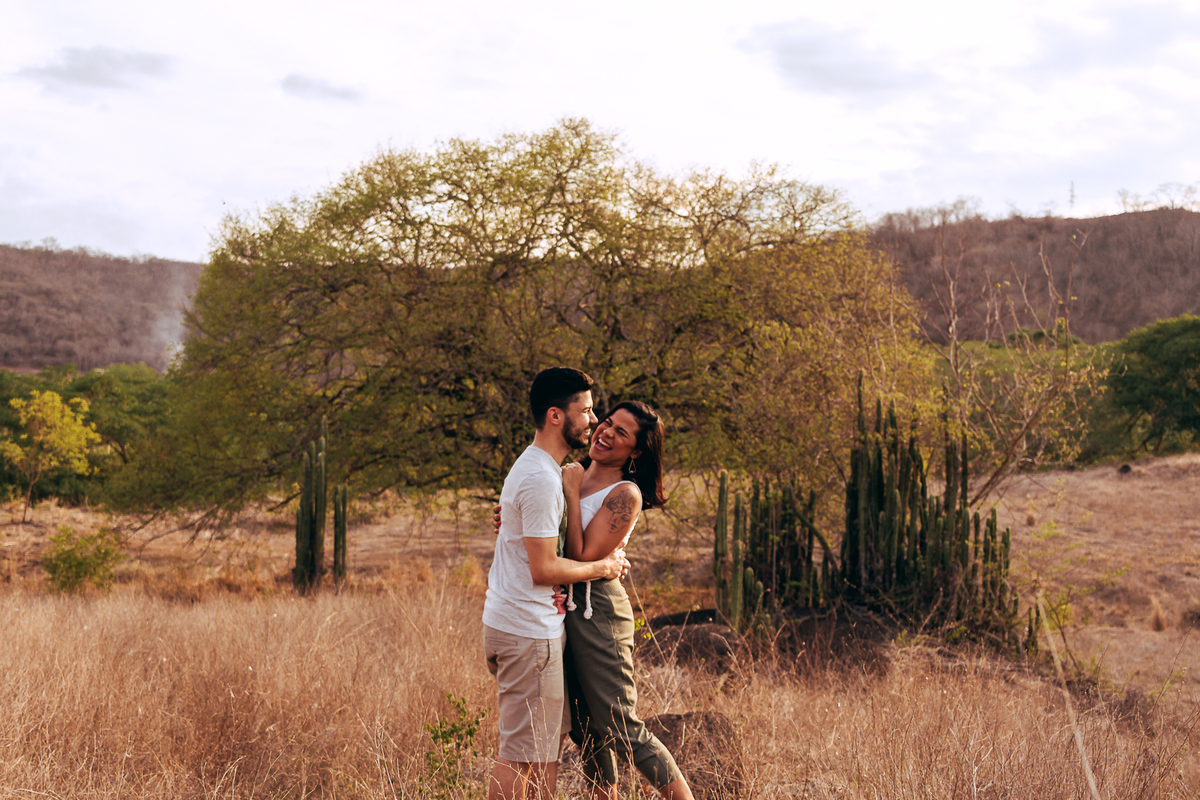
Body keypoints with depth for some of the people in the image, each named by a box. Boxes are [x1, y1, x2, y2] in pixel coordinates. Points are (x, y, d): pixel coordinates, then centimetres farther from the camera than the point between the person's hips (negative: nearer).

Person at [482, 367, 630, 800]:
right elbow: (543, 569, -21)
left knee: (550, 736, 18)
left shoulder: (535, 466, 14)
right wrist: (602, 567, -6)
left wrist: (609, 554, 14)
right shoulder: (541, 480, -20)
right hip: (528, 633, -11)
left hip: (515, 622, 11)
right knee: (521, 752, -5)